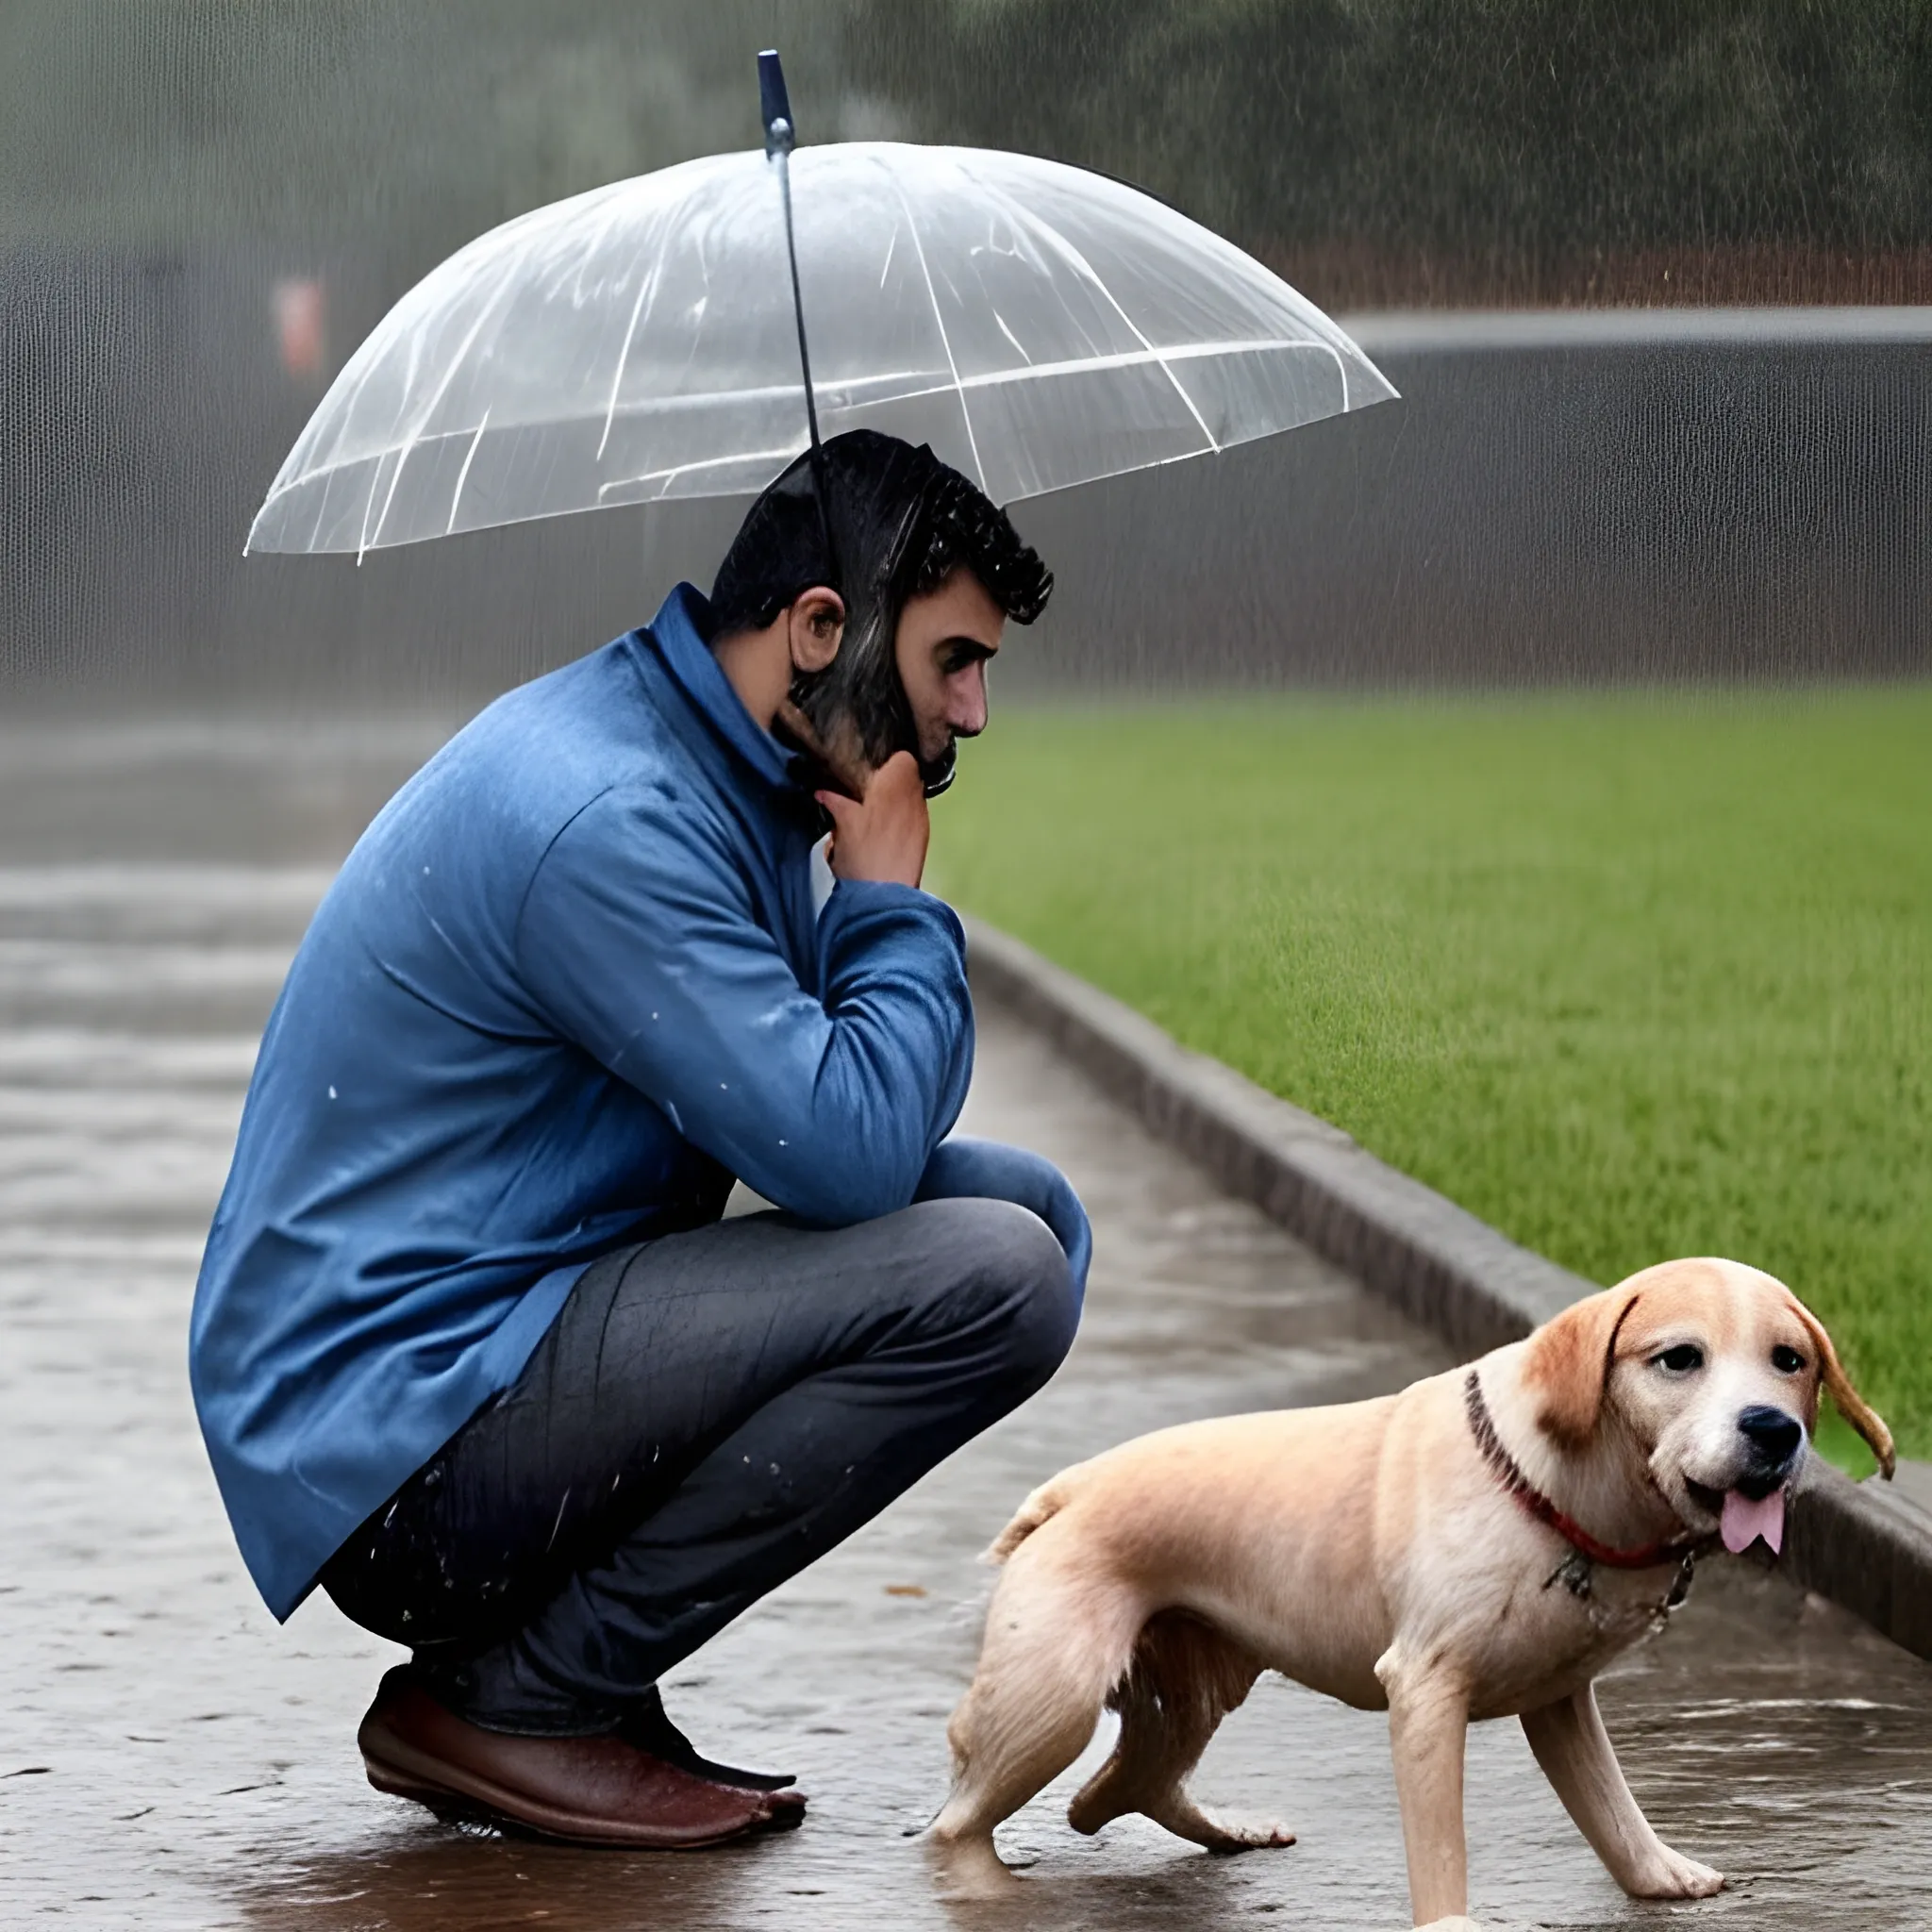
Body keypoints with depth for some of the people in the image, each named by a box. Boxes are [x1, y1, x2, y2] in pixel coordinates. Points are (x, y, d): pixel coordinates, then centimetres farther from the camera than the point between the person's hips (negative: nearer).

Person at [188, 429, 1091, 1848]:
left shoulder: (730, 780, 13)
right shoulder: (602, 820, -21)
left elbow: (866, 1133, 15)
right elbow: (847, 1153, -24)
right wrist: (895, 901, -8)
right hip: (394, 1449, -11)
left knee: (1025, 1205, 9)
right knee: (989, 1279, -21)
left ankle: (551, 1644, 6)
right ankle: (511, 1698, -10)